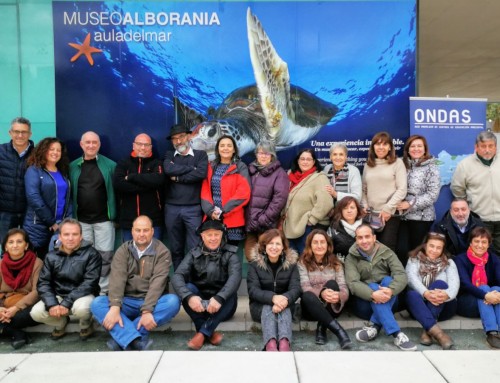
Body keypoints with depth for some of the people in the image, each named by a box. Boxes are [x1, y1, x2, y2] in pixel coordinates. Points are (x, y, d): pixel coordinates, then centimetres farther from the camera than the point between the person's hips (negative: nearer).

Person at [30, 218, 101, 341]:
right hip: (58, 296, 4)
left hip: (82, 296, -4)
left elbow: (89, 283, -17)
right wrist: (52, 304, -20)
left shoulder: (91, 254, -10)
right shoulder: (51, 256, 3)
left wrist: (66, 303, -24)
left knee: (81, 308, -35)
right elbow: (43, 282, -2)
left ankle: (86, 325, 2)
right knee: (36, 313, -20)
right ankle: (61, 323, 13)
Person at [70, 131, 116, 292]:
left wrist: (116, 215, -3)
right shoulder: (73, 166, 7)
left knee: (105, 256, 1)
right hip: (81, 220, 2)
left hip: (104, 219, -2)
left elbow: (115, 190, 1)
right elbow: (70, 193, 6)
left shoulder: (110, 165, 1)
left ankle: (103, 289, 13)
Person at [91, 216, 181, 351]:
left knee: (173, 301, -31)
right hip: (127, 302, 2)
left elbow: (158, 282, -15)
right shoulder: (123, 251, 4)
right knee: (97, 303, -22)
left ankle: (122, 338, -30)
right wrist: (115, 307, -27)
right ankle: (136, 342, -40)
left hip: (153, 303, -2)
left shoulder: (162, 252, -3)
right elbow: (117, 279, -12)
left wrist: (147, 310, -28)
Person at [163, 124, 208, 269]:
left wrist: (178, 178, -7)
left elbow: (201, 174, -13)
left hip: (193, 209, -2)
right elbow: (168, 169, -10)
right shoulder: (169, 155, 12)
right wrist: (191, 168, -8)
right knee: (176, 249, 11)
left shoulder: (200, 155, 6)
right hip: (172, 208, 3)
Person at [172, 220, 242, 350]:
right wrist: (189, 296, -37)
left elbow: (235, 277, -24)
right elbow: (177, 276, -17)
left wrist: (219, 298, -42)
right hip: (198, 304, 1)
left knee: (230, 295, -31)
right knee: (187, 288, -27)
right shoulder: (194, 254, -2)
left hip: (222, 306, -1)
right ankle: (211, 333, -26)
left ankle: (202, 333, -26)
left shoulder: (230, 254, -5)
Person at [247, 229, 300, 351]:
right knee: (268, 307, -33)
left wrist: (285, 299, -36)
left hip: (284, 305, 1)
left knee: (283, 308, -32)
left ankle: (284, 343, -56)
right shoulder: (255, 263, -5)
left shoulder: (291, 262, -1)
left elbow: (295, 288, -12)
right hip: (260, 306, -1)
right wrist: (273, 298, -35)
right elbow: (253, 290, -15)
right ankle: (270, 345, -57)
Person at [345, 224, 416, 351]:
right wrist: (373, 294, -38)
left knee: (388, 280, -27)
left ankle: (374, 326, -30)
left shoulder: (386, 252, 1)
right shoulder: (351, 258, -2)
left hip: (388, 302, 2)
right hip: (365, 303, -1)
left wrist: (391, 290, -36)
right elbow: (353, 283, -18)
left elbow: (402, 275, -14)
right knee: (373, 286, -32)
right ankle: (397, 334, -40)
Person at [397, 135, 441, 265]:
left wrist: (410, 204, -16)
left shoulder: (431, 168, -3)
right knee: (401, 249, -2)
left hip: (422, 217, -3)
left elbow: (433, 195, -11)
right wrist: (398, 204, -4)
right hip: (403, 215, 3)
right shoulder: (404, 165, 9)